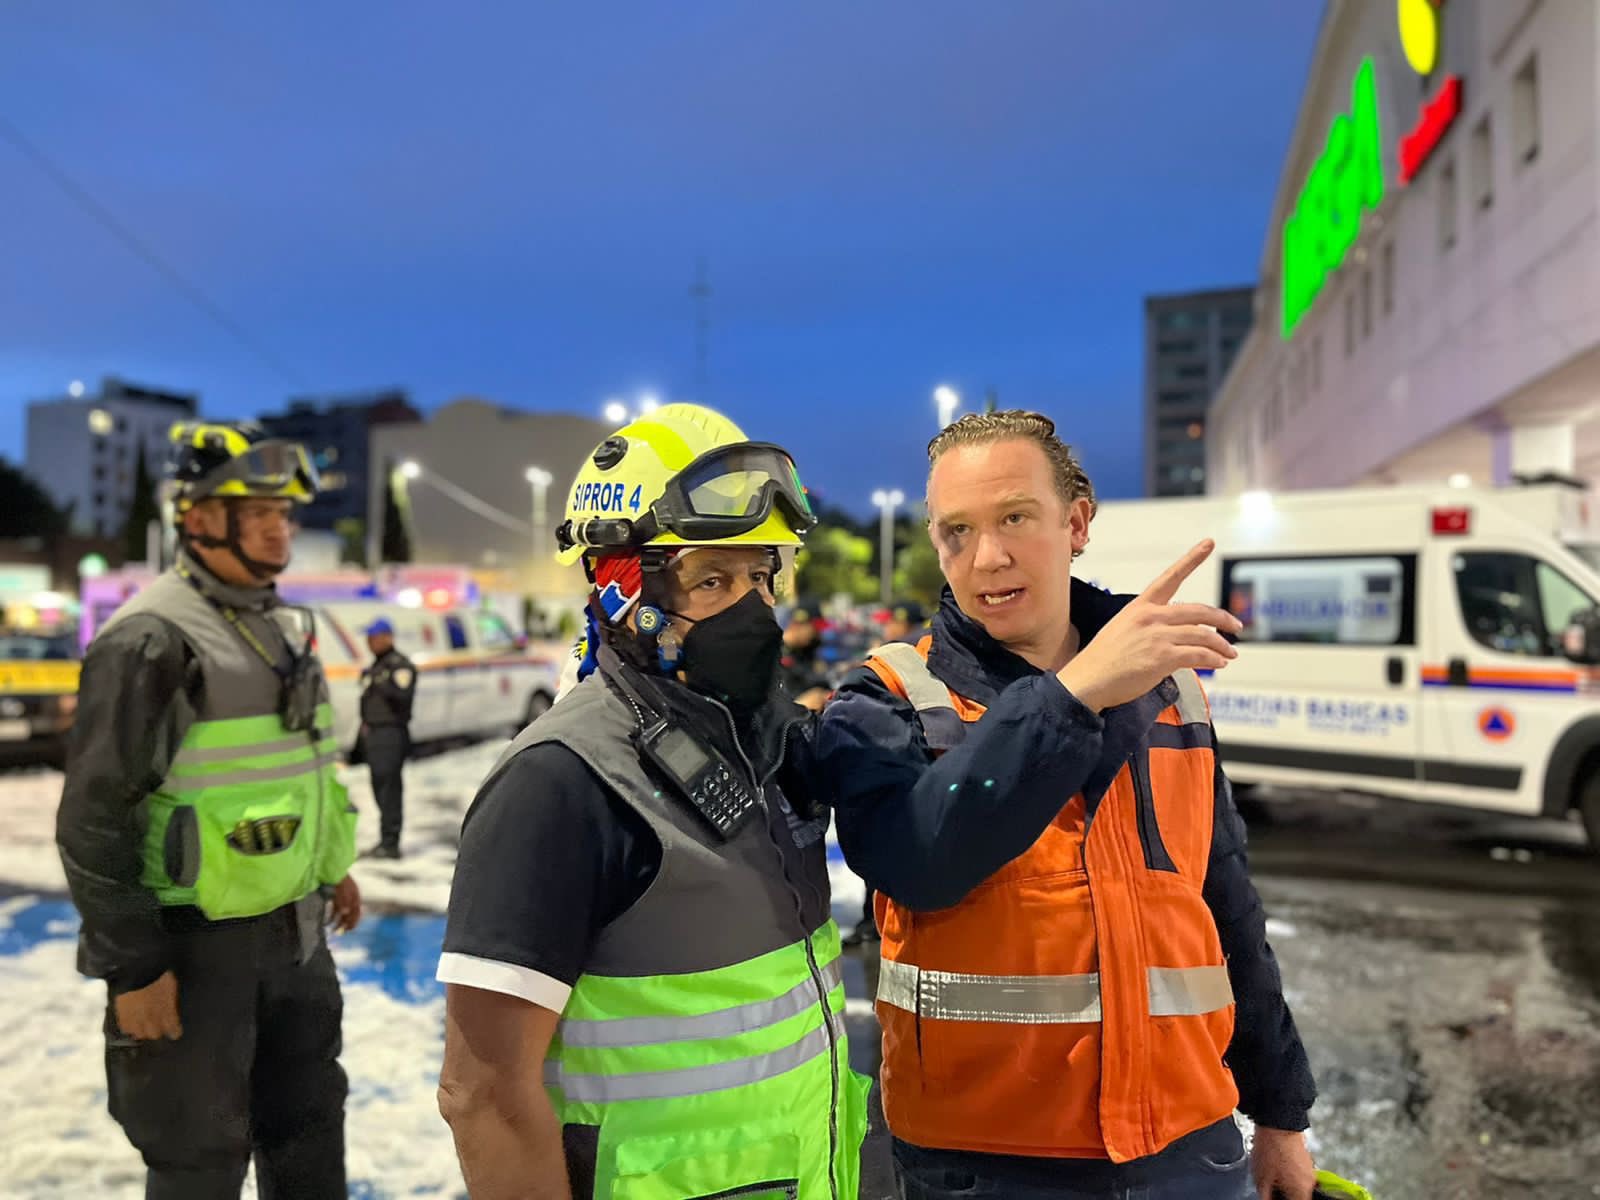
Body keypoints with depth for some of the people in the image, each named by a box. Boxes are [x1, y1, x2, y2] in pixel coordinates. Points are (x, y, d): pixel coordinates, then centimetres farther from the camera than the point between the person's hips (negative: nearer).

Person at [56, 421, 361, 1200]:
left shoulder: (285, 627, 9)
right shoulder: (150, 641, -17)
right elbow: (94, 821, -18)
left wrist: (332, 866, 19)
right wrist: (132, 966, -17)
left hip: (294, 930, 8)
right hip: (196, 944, -7)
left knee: (309, 1126, 21)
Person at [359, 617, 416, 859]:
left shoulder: (400, 665, -9)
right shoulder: (375, 666, 21)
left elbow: (403, 695, -23)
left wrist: (383, 684, -33)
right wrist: (365, 724, 21)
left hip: (391, 733, -10)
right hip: (374, 733, 10)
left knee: (389, 788, -11)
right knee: (380, 787, 12)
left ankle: (389, 844, -9)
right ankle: (386, 842, 20)